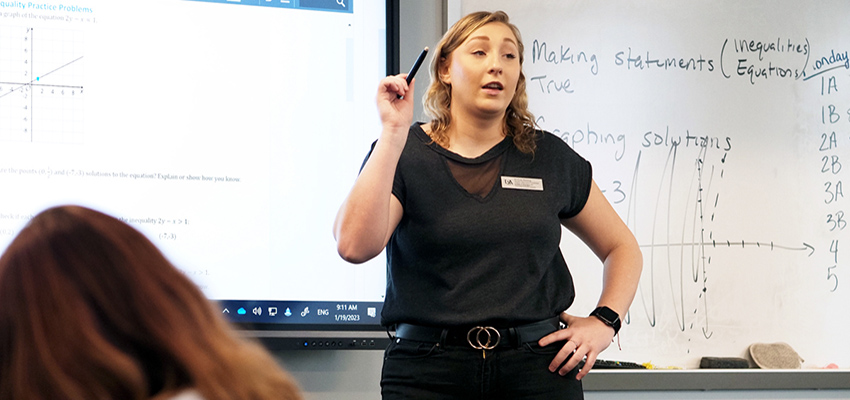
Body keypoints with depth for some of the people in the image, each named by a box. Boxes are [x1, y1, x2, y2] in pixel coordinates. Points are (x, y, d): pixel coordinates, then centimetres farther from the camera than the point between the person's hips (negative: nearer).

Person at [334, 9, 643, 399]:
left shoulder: (549, 158, 9)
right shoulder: (401, 153, 2)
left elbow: (622, 247, 20)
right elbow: (354, 245, -16)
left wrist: (604, 323, 4)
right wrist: (394, 132, -14)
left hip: (538, 368, 2)